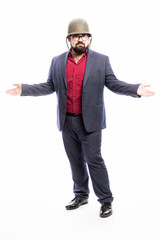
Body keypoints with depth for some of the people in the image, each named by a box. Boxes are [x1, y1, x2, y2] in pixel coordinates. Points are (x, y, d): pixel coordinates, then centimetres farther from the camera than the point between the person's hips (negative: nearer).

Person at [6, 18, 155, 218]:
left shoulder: (101, 60, 0)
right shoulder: (57, 61, 7)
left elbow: (113, 83, -1)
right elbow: (49, 86, 10)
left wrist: (136, 90, -17)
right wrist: (23, 89, 1)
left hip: (89, 121, -3)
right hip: (67, 121, 4)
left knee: (94, 160, -1)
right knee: (75, 160, 14)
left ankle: (106, 200, 14)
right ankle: (81, 196, 30)